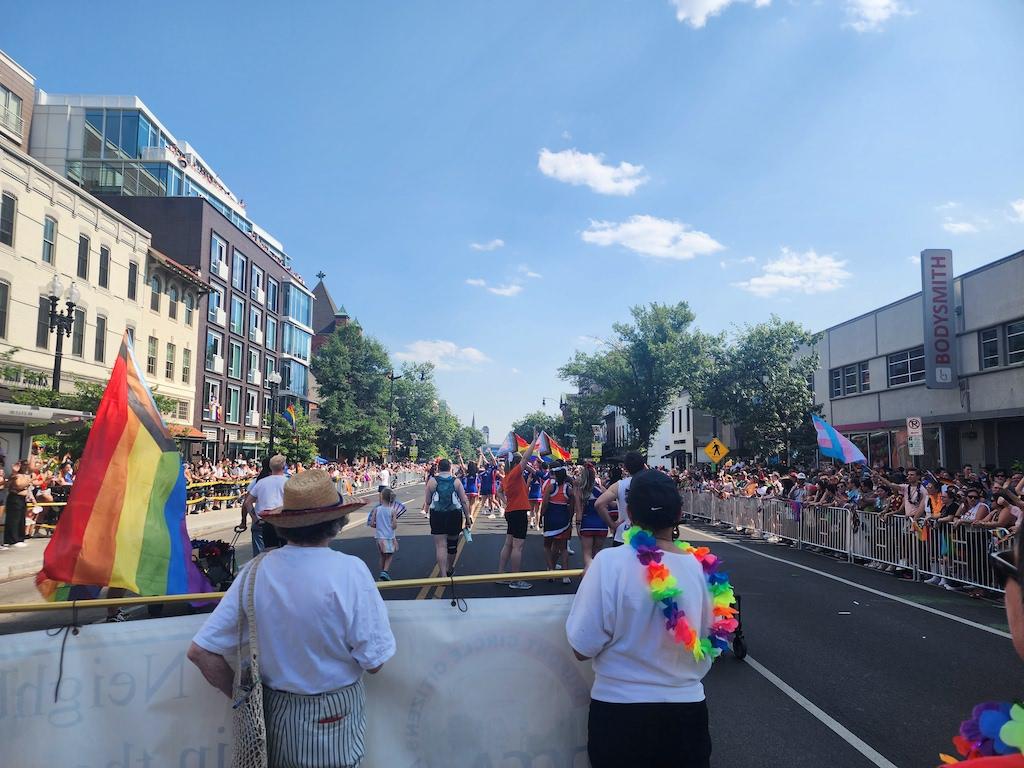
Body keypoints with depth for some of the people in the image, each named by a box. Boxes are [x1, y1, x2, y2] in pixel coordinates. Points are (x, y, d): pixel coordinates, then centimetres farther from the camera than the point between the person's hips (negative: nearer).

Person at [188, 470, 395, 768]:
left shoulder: (256, 570, -13)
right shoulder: (350, 571, -23)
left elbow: (201, 652, -10)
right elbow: (373, 662, -18)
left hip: (275, 713, 3)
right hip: (335, 718, -2)